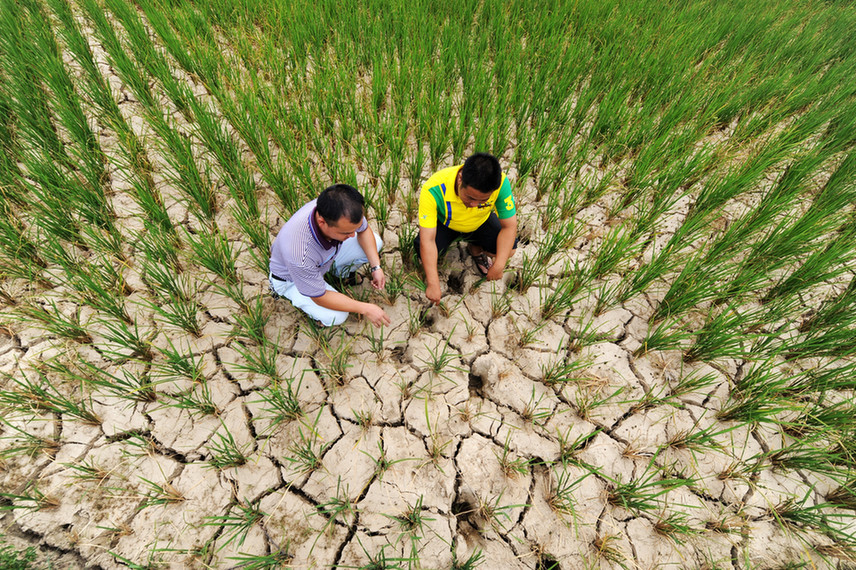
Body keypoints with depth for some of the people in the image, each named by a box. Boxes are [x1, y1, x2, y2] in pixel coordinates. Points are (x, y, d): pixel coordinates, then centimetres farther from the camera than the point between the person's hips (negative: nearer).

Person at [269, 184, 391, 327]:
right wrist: (365, 309, -27)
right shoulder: (300, 255, -45)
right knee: (336, 317, -23)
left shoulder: (345, 211, -32)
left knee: (376, 241, -7)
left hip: (326, 256, 5)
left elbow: (364, 231, -7)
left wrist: (376, 267, -16)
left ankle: (339, 271, 16)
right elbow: (319, 297, -28)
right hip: (291, 278, -5)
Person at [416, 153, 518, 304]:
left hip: (481, 223, 2)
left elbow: (509, 226, -23)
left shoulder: (500, 182, -34)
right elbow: (427, 240, -37)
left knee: (509, 249, -20)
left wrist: (499, 266, -31)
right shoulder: (433, 190, -39)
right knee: (422, 249, -30)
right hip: (444, 223, -2)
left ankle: (475, 248, 13)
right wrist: (433, 284, -40)